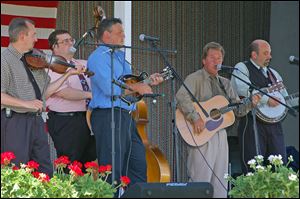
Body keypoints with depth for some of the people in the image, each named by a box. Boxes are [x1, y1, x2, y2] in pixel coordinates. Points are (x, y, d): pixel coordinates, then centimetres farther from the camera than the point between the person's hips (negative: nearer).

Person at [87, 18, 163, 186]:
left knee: (139, 166, 10)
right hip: (108, 116, -10)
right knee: (113, 171, -7)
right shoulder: (98, 57, -9)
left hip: (126, 116, 10)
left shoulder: (119, 57, 22)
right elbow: (110, 88, -21)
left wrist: (148, 82, 10)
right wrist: (136, 87, -12)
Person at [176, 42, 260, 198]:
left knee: (220, 184, 7)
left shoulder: (225, 83, 18)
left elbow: (238, 109, 18)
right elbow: (181, 97, -22)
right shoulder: (195, 78, -4)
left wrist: (250, 103, -2)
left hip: (220, 135, 7)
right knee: (201, 180, -9)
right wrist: (196, 118, -30)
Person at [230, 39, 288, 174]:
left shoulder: (273, 73, 24)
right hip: (252, 124, -6)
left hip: (274, 125, 6)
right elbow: (244, 89, -18)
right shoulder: (242, 68, 3)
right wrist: (266, 99, -19)